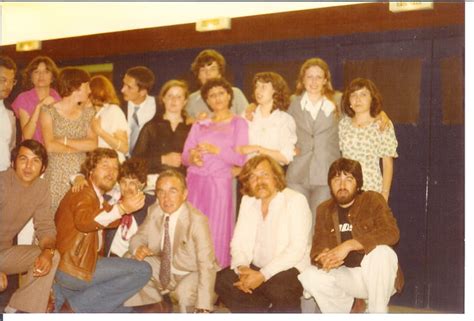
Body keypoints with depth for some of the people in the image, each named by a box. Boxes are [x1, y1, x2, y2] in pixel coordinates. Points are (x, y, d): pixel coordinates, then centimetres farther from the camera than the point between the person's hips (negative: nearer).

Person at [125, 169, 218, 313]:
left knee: (185, 292, -35)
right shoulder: (154, 211, -8)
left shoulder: (197, 220, -25)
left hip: (191, 273, -6)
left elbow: (206, 264, -29)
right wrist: (138, 248, -21)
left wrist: (203, 308, -36)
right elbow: (139, 237, 6)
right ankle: (155, 305, 11)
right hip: (163, 269, 6)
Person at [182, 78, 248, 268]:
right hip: (194, 182, 3)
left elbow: (240, 159, -3)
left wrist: (216, 150, -11)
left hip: (219, 183, -3)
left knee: (215, 233, -5)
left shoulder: (238, 123, 8)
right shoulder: (199, 124, 19)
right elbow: (185, 156, 11)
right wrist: (192, 156, -10)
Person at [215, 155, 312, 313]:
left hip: (289, 269, -6)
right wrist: (242, 267, -15)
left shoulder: (295, 200, -11)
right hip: (256, 268, 6)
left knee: (279, 290, -36)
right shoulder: (247, 201, 9)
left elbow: (297, 248, -19)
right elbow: (239, 241, 7)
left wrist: (263, 275, -24)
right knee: (221, 280, -17)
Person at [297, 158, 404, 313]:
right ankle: (349, 308, 5)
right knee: (308, 277, -19)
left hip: (377, 277, -4)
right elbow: (317, 248, 2)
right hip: (347, 276, 4)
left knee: (380, 252, -34)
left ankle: (377, 313, -16)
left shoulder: (373, 200, -10)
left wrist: (349, 245, -31)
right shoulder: (324, 210, 4)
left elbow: (391, 233, -25)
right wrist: (326, 257, -24)